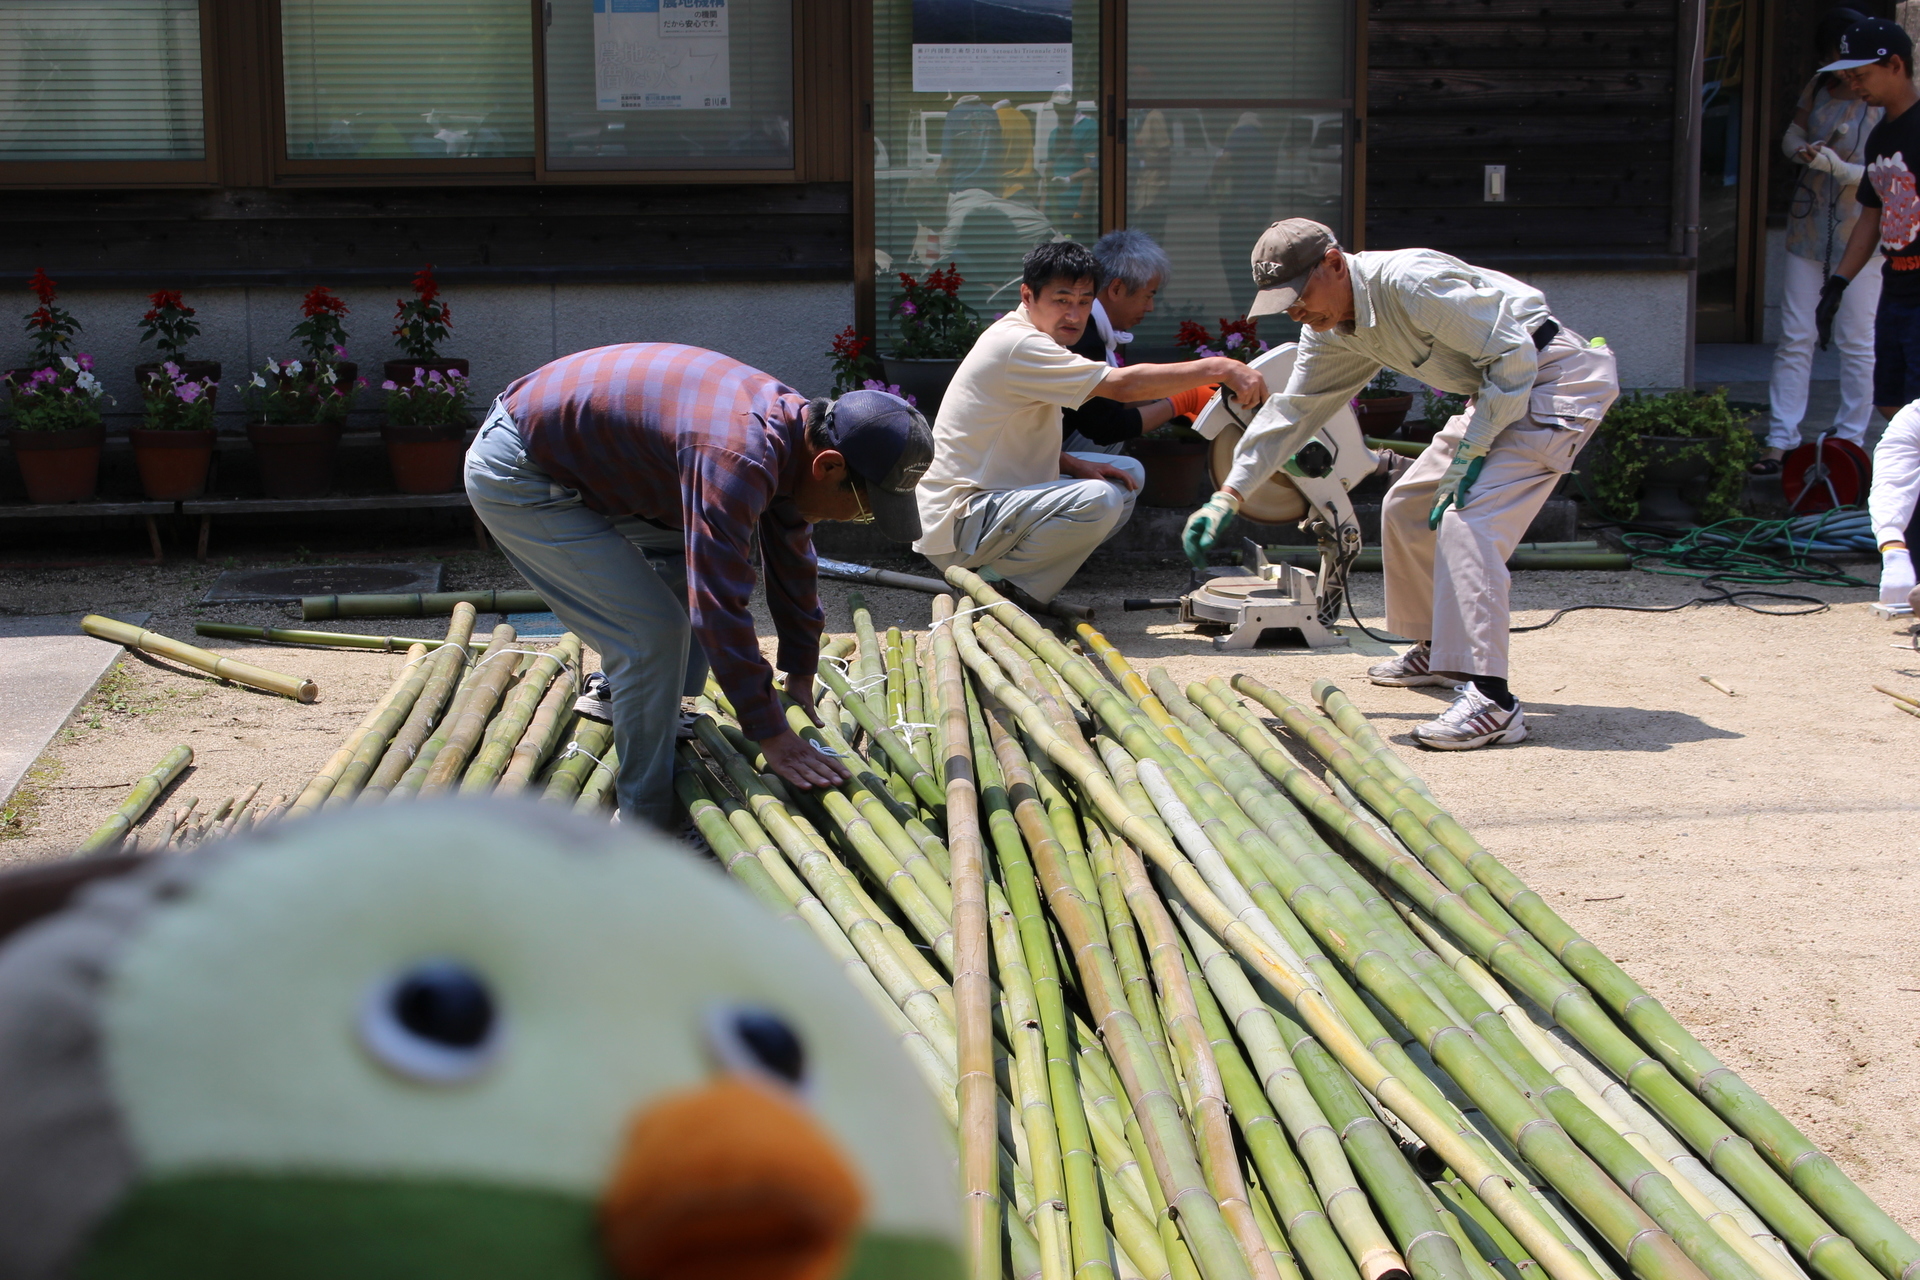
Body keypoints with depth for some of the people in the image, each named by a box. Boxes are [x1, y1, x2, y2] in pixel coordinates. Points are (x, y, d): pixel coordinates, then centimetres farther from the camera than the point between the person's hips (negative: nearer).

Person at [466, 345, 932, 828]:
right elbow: (720, 610, -33)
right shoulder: (739, 460, -33)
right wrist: (772, 737, -27)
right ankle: (644, 822, -2)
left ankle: (620, 694, 29)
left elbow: (793, 564, 12)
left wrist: (801, 673, 19)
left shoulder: (795, 426, -2)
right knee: (653, 631, -14)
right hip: (515, 478, -10)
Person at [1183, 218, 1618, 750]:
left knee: (1467, 519, -23)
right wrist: (1227, 496, 5)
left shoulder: (1410, 283, -26)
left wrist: (1469, 453, -23)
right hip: (1499, 390, 10)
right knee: (1407, 508, 14)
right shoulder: (1331, 333, 3)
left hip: (1557, 375, -10)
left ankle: (1491, 702, -28)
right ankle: (1439, 650, 32)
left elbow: (1514, 355, -24)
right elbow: (1291, 410, 11)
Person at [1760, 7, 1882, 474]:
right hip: (1809, 226, 5)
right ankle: (1780, 440, 7)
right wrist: (1802, 151, -7)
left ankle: (1850, 440, 11)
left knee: (1857, 342, 2)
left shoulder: (1888, 104, -12)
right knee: (1794, 338, 4)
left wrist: (1837, 167, -28)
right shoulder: (1818, 89, 4)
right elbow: (1791, 136, 16)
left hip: (1859, 236, -5)